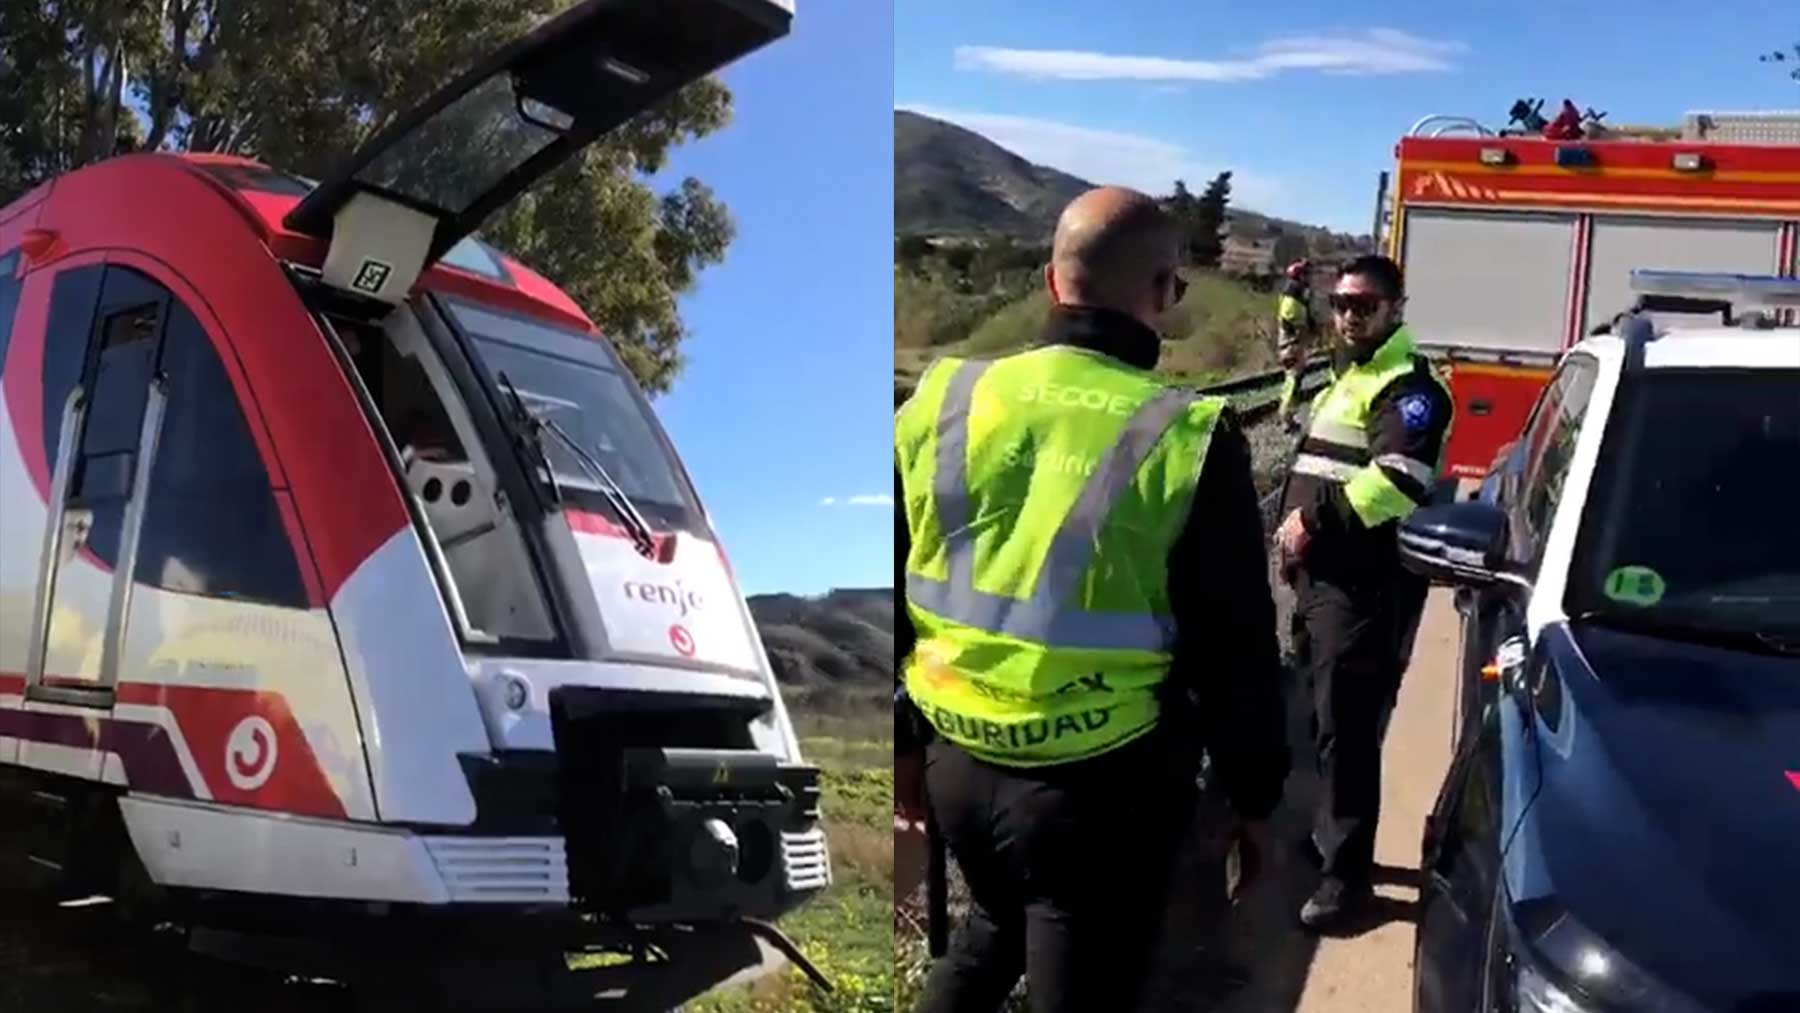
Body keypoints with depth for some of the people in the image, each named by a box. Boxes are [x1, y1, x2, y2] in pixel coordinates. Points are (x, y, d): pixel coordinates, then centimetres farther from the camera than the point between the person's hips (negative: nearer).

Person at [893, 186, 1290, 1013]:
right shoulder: (1189, 438, -13)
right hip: (1103, 782, -4)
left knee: (993, 931, 32)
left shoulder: (943, 402, -2)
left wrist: (907, 737, 19)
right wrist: (1253, 796, 6)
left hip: (957, 759, 4)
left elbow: (891, 595, 7)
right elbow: (1234, 650, -8)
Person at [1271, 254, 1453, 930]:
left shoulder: (1408, 387, -11)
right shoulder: (1349, 380, 20)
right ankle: (1330, 836, 33)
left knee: (1347, 728, -6)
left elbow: (1399, 481, -27)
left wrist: (1314, 520, -21)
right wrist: (1296, 530, 12)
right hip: (1325, 576, 10)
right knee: (1328, 719, 19)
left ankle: (1347, 873, 2)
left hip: (1367, 585, -10)